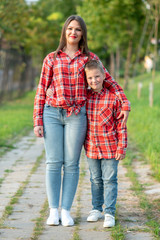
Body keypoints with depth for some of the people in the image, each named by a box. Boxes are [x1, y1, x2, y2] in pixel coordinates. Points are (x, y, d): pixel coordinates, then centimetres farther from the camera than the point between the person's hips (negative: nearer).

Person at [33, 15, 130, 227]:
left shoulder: (90, 58, 7)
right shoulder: (51, 59, 7)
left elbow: (109, 81, 15)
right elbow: (41, 91, 6)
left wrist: (125, 104, 4)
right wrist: (37, 122, 0)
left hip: (76, 116, 0)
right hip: (52, 114, 0)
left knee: (71, 164, 1)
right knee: (53, 162, -1)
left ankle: (66, 211, 8)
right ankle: (53, 210, 6)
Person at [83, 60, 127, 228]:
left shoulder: (113, 98, -9)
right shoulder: (84, 97, 1)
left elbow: (121, 125, -6)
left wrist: (121, 148, -7)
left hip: (110, 148, -3)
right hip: (91, 148, 3)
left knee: (110, 180, 0)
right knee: (96, 180, 15)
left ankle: (110, 213, 7)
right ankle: (97, 209, 28)